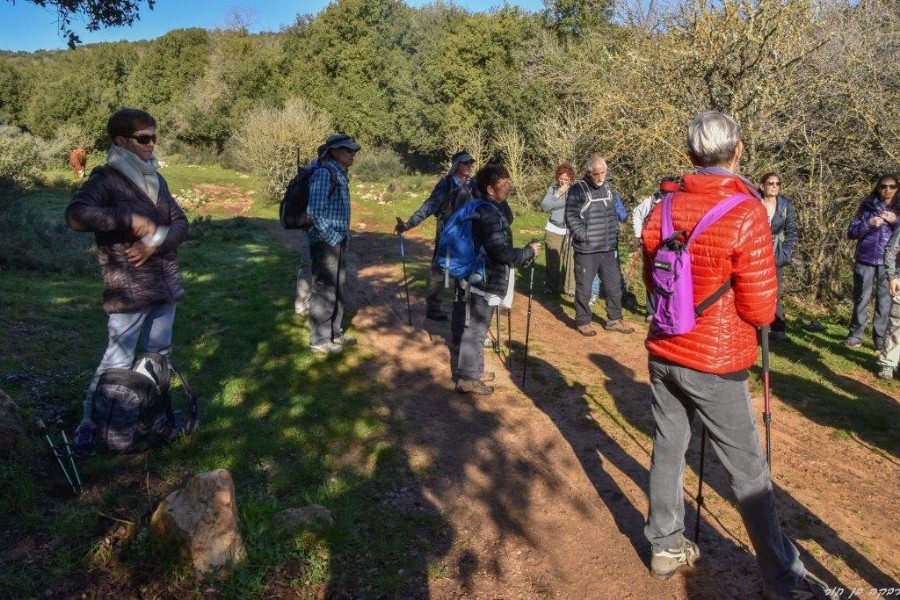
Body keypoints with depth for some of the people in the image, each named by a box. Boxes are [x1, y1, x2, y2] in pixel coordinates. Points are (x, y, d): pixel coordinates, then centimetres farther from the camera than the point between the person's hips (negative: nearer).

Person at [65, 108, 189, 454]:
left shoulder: (156, 180, 12)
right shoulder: (106, 179, -9)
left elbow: (181, 224, 7)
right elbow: (76, 215, -25)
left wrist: (156, 241, -12)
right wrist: (130, 219, -24)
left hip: (165, 283, 7)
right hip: (128, 289, -7)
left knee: (160, 354, 16)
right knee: (118, 361, -3)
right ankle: (88, 425, 13)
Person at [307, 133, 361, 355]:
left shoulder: (341, 175, 13)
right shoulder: (324, 173, -15)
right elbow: (316, 211, -21)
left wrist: (344, 238, 13)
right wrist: (333, 239, -19)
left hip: (339, 243, 9)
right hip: (326, 244, -9)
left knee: (337, 290, 17)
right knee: (324, 291, -2)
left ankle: (334, 333, 29)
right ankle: (319, 340, 8)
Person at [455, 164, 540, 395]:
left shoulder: (490, 209, 11)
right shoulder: (489, 214, -21)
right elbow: (501, 252, -25)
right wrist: (529, 252, -13)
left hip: (485, 278, 10)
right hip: (485, 281, -10)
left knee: (478, 327, 19)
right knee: (476, 329, -1)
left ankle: (474, 370, 31)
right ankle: (467, 379, 8)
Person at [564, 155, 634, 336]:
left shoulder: (608, 188, 10)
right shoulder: (578, 190, -10)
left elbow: (616, 213, 21)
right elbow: (571, 217, -12)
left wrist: (615, 232, 10)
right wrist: (584, 237, -17)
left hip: (608, 248, 6)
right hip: (586, 250, -6)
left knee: (614, 285, 13)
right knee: (584, 287, 3)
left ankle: (614, 319, 28)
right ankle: (582, 322, 17)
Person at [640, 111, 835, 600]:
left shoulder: (664, 210, -2)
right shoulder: (746, 214, -18)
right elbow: (760, 311, -14)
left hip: (663, 353, 5)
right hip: (715, 363, -5)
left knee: (667, 448, 16)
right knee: (748, 471, 8)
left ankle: (665, 547, 31)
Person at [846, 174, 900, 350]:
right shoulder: (867, 206, 5)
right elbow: (851, 233, 2)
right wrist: (868, 223, -14)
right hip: (865, 260, 0)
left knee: (885, 300, -2)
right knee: (861, 298, 3)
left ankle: (881, 338, 4)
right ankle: (855, 335, 10)